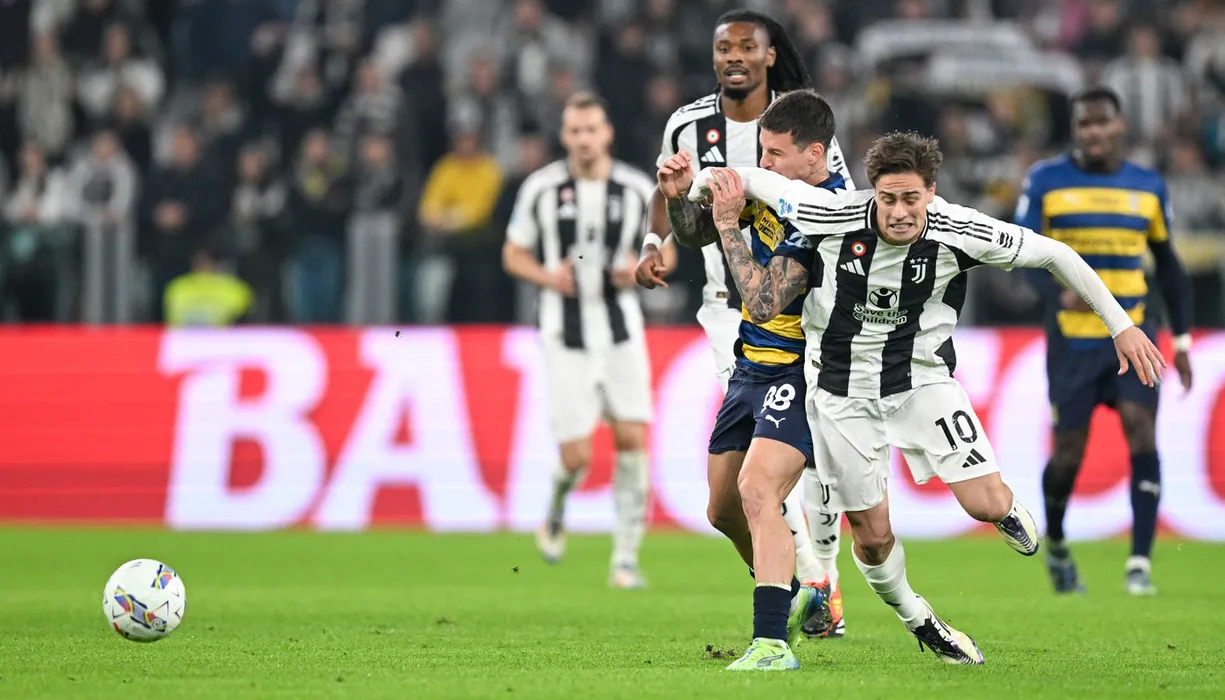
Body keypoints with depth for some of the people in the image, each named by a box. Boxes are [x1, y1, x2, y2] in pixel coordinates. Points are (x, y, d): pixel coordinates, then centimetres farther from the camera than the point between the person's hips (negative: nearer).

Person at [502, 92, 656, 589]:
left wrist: (639, 270, -9)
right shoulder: (541, 188, -3)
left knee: (632, 439, -9)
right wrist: (548, 277, -13)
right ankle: (555, 516, 28)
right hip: (567, 333, -2)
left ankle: (625, 560, 0)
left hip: (621, 330, 2)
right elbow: (514, 254, 7)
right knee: (576, 458, -7)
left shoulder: (638, 189, -1)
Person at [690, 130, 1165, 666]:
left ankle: (1006, 508, 26)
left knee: (988, 506, -13)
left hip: (923, 376, 0)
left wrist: (1121, 325, -5)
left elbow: (1055, 255, -8)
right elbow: (754, 179, -7)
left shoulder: (959, 231, -20)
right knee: (872, 534, 3)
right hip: (843, 389, 0)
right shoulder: (833, 218, -23)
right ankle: (918, 621, 33)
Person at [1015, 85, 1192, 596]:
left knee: (1141, 428, -17)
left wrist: (1182, 337, 13)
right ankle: (1055, 544, 30)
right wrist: (1059, 292, -26)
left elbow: (1168, 264, 17)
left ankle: (1140, 563, -16)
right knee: (1068, 452, 1)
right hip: (1072, 338, -2)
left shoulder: (1148, 187, 8)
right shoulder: (1046, 181, -1)